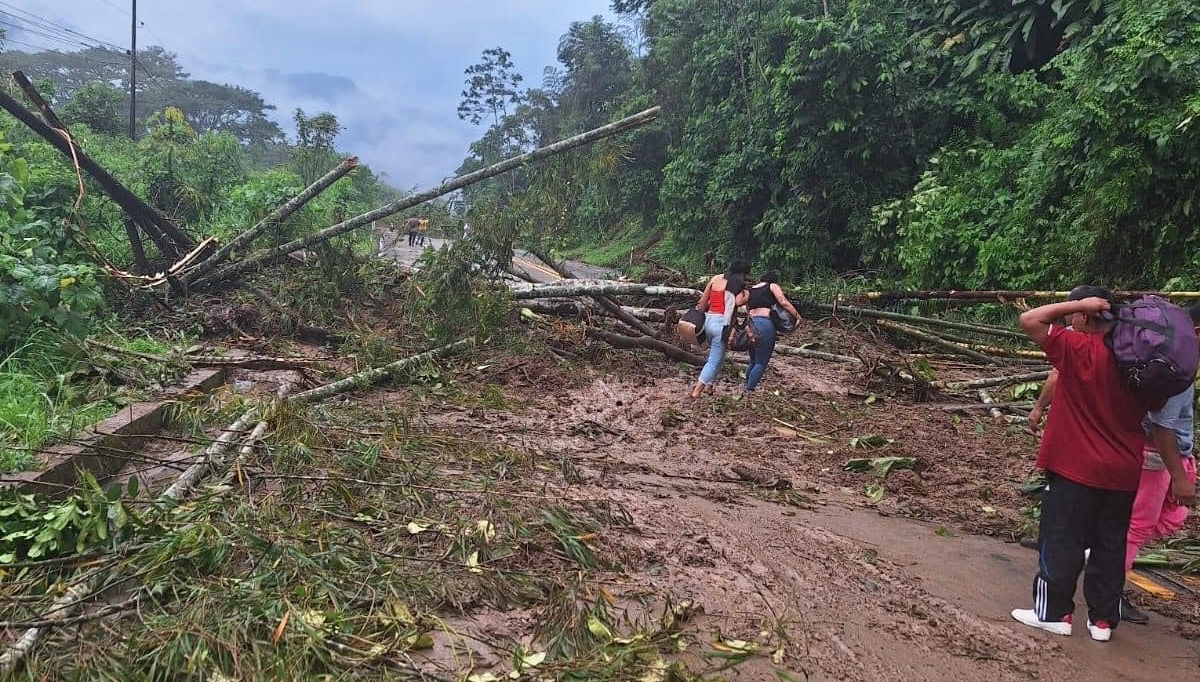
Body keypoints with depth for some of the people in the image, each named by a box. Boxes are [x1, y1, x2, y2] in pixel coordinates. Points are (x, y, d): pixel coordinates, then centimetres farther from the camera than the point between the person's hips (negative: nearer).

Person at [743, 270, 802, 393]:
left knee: (753, 361, 18)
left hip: (750, 325, 6)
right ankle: (749, 390, -4)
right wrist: (797, 316, 2)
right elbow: (784, 302, -4)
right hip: (765, 324, -6)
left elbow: (747, 311, 18)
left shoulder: (750, 290, 23)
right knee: (761, 363, 0)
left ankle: (747, 387, 20)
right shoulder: (773, 286, 8)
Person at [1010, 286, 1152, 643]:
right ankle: (1103, 619, 20)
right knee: (1110, 545, 13)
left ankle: (1053, 612, 12)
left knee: (1061, 540, 5)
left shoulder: (1078, 348, -16)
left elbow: (1028, 320, -16)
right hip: (1124, 471, 6)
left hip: (1076, 468, -6)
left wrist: (1077, 303, -11)